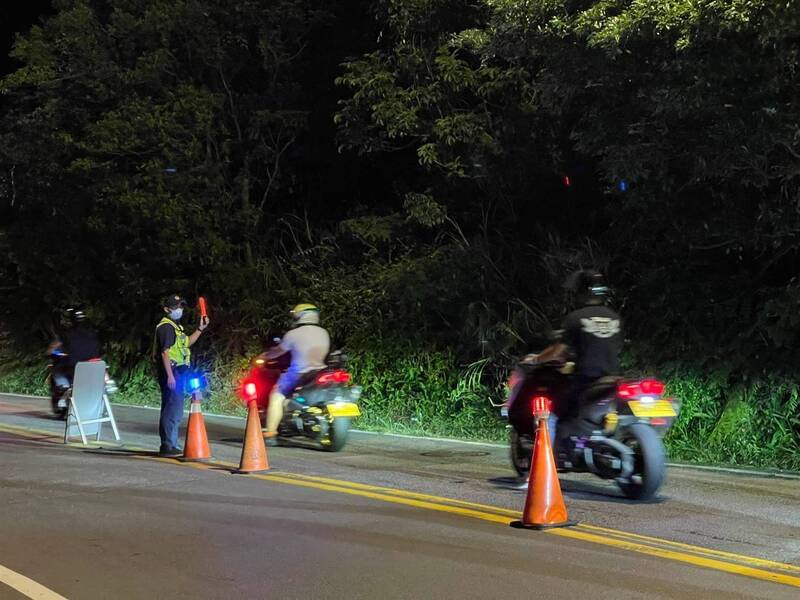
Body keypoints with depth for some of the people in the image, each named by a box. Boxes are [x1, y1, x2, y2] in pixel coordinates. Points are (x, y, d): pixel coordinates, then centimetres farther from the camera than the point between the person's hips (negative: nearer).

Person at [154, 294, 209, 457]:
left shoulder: (176, 326, 20)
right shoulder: (166, 326, -12)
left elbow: (187, 343, 33)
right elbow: (165, 352, -19)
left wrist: (200, 329, 23)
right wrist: (170, 375, -25)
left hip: (178, 372, 11)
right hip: (172, 372, -11)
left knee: (172, 411, 15)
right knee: (173, 410, -10)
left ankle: (170, 445, 21)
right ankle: (168, 445, -9)